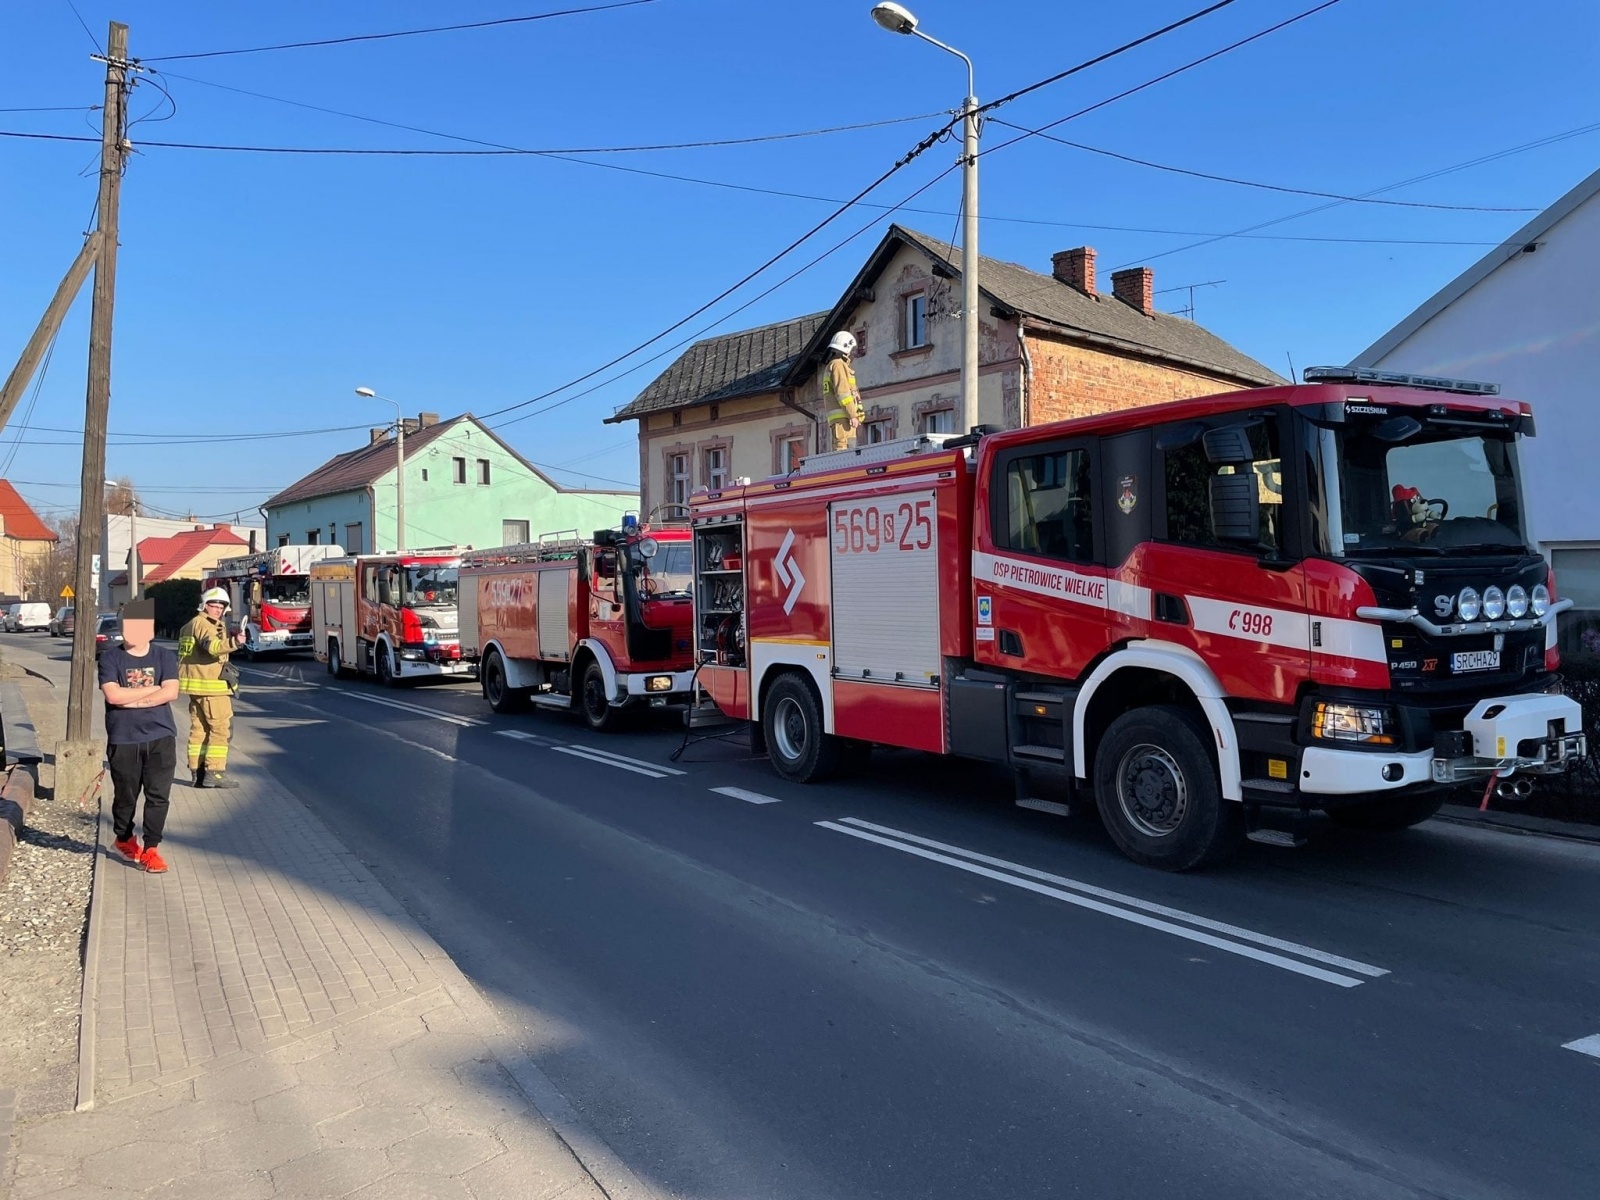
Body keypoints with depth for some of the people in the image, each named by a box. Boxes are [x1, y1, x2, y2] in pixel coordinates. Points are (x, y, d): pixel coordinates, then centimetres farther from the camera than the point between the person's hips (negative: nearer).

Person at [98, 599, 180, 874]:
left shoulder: (164, 656, 4)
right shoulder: (111, 657, 0)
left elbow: (171, 692, -9)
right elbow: (112, 695, -13)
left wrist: (132, 699, -14)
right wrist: (153, 689, -9)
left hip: (161, 738, 0)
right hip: (123, 740, 0)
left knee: (158, 796, -2)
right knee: (125, 796, 12)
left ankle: (151, 850, 6)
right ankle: (124, 839, 36)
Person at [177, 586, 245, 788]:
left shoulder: (192, 624, 19)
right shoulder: (204, 624, -13)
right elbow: (213, 646, -34)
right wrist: (234, 642, -50)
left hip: (195, 684, 10)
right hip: (210, 684, -10)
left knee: (199, 728, 13)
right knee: (221, 728, -8)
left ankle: (197, 772, 17)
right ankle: (214, 773, -12)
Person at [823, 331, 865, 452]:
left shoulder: (830, 367, 27)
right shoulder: (838, 365, -4)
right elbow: (843, 392, -15)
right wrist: (853, 415, -17)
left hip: (836, 418, 10)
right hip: (843, 416, -10)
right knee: (844, 449, -17)